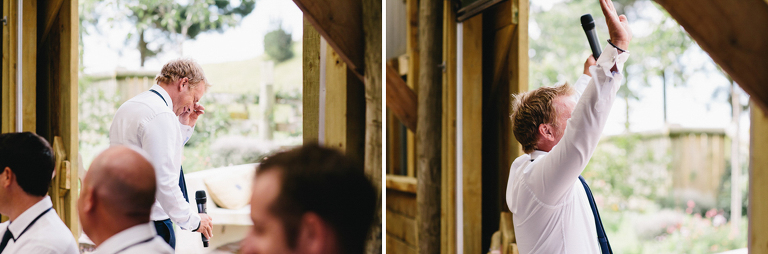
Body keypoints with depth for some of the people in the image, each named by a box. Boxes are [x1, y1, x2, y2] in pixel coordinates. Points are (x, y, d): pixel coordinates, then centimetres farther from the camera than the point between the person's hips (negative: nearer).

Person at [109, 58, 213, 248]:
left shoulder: (128, 107, 16)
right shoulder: (161, 115, -16)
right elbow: (163, 180, -21)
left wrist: (185, 127, 18)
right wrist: (193, 220, -13)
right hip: (150, 222, -10)